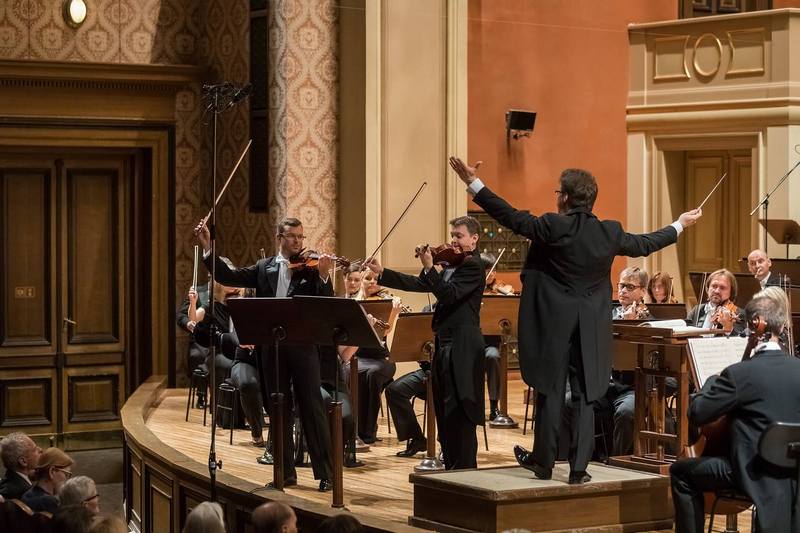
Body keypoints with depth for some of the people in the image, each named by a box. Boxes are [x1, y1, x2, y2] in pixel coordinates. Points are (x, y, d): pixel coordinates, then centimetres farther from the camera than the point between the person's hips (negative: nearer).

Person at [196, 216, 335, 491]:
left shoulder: (311, 269, 2)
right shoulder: (264, 268, 12)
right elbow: (227, 276, 8)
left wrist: (323, 276, -23)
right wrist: (208, 248, -1)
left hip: (303, 346, -3)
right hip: (272, 346, 4)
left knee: (312, 409, -4)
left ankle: (326, 473, -1)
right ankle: (286, 472, 16)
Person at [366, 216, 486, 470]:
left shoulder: (473, 266, -11)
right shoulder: (451, 266, 17)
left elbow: (449, 294, -23)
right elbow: (419, 284, 14)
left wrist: (429, 268, -27)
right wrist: (382, 273, 9)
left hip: (462, 347, -10)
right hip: (445, 344, 10)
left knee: (459, 411, -8)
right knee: (444, 411, 13)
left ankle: (465, 469, -4)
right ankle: (451, 466, 20)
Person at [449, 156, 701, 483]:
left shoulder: (552, 228, -14)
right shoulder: (610, 233, -2)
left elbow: (511, 217, -10)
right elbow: (644, 245, 13)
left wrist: (474, 183, -5)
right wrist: (680, 225, 31)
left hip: (553, 324, -3)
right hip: (591, 330, 3)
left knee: (550, 393, 7)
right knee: (584, 397, 7)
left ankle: (544, 462, 17)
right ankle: (579, 468, 6)